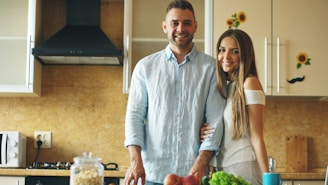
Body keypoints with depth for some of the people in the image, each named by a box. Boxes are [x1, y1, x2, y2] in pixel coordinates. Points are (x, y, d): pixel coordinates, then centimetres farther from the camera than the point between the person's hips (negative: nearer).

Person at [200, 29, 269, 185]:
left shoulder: (250, 83, -8)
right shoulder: (225, 87, 13)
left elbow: (256, 138, -11)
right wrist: (205, 134, -2)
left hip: (244, 168, -7)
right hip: (223, 169, 7)